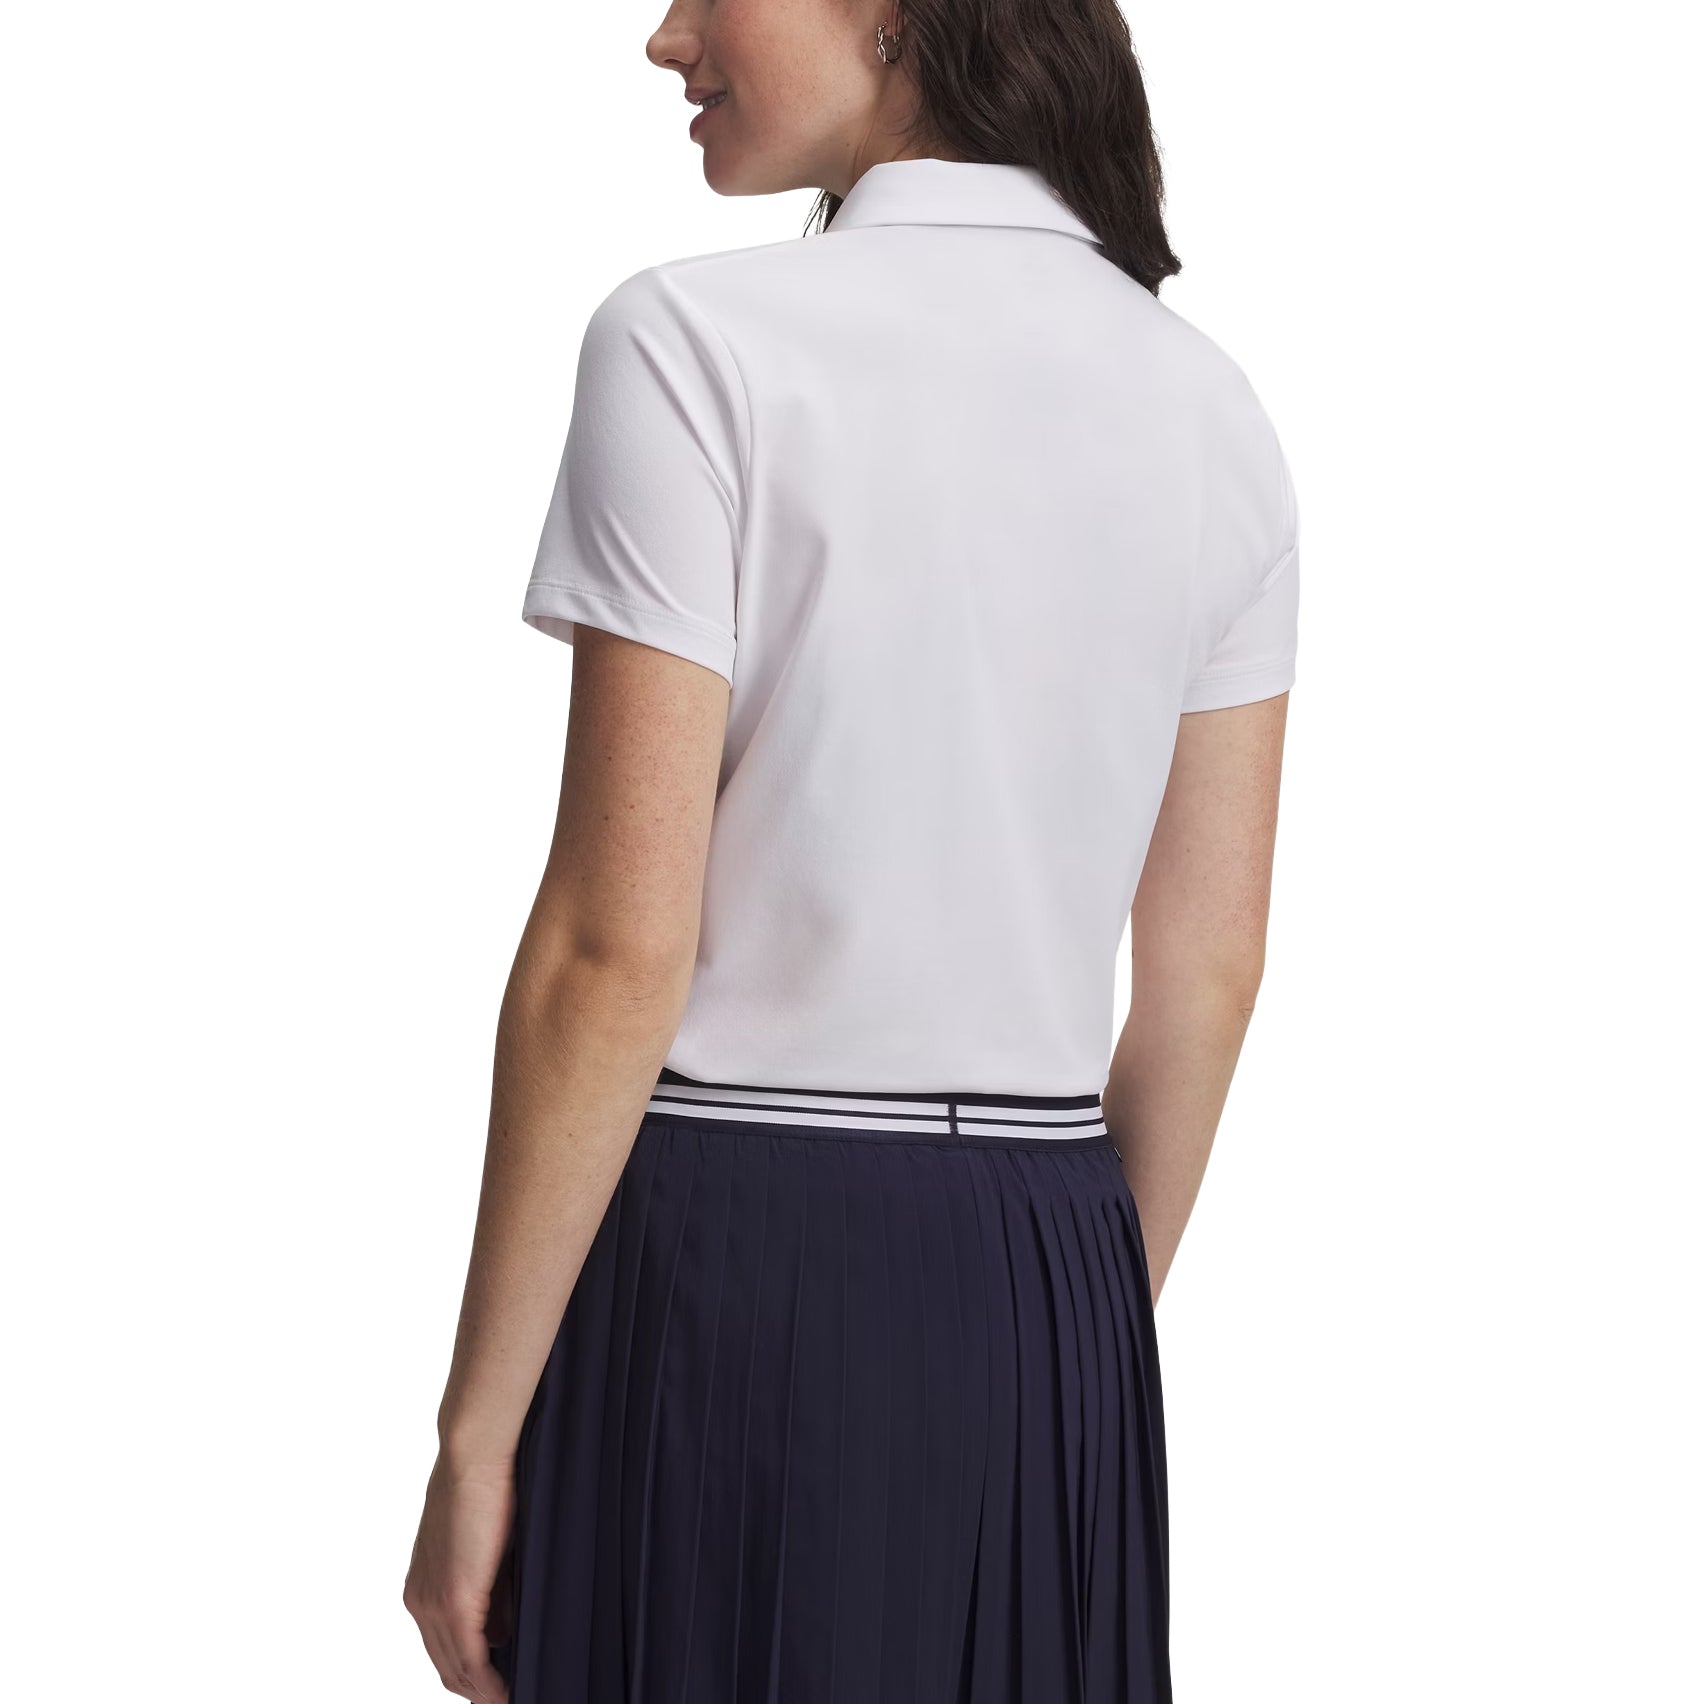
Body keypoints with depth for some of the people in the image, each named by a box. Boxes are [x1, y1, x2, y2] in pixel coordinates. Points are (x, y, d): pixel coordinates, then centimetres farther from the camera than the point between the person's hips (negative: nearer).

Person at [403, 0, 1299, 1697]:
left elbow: (618, 943, -14)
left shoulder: (697, 344, -12)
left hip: (736, 1257, -5)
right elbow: (1208, 971, 8)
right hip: (1050, 1283, 5)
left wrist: (475, 1429, -7)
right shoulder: (1209, 403, 5)